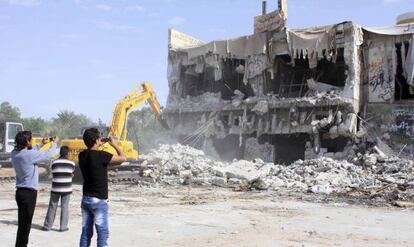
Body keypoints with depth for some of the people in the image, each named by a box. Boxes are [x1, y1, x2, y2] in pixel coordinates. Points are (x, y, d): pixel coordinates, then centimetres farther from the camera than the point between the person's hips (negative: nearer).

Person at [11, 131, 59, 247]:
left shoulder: (15, 153, 3)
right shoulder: (29, 154, -20)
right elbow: (48, 154, -8)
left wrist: (41, 144, 29)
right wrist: (54, 143, 10)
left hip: (20, 191, 8)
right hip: (29, 193, -8)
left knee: (22, 223, 16)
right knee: (25, 224, -1)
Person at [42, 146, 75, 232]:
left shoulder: (54, 163, -4)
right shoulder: (71, 163, -5)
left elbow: (53, 175, 5)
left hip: (55, 188, 1)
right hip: (66, 189, -1)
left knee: (52, 207, 9)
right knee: (64, 207, 6)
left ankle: (47, 226, 15)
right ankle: (63, 226, 7)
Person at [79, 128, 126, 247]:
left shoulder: (82, 155, 1)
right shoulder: (101, 155, -20)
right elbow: (123, 158, -14)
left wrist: (98, 146, 15)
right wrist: (115, 145, 0)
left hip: (86, 198, 7)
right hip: (99, 200, -7)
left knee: (86, 233, 12)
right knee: (103, 233, 0)